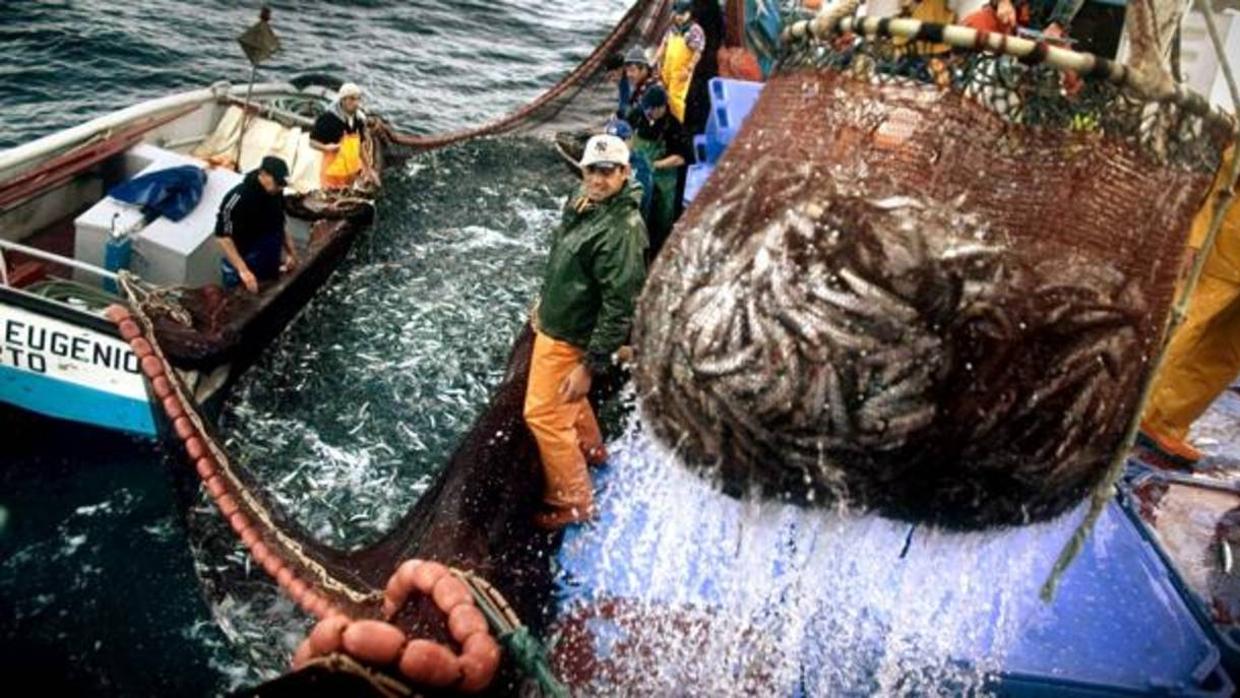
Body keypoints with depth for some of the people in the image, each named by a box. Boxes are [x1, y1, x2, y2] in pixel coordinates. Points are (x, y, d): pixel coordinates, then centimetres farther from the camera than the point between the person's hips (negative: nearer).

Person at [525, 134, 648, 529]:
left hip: (570, 337, -9)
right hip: (555, 323, 9)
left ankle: (572, 501, 12)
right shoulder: (583, 203, -1)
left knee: (544, 415, -2)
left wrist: (591, 365, -28)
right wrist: (544, 306, 24)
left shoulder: (622, 230, -29)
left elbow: (620, 306, -29)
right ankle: (589, 448, 54)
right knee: (566, 399, 29)